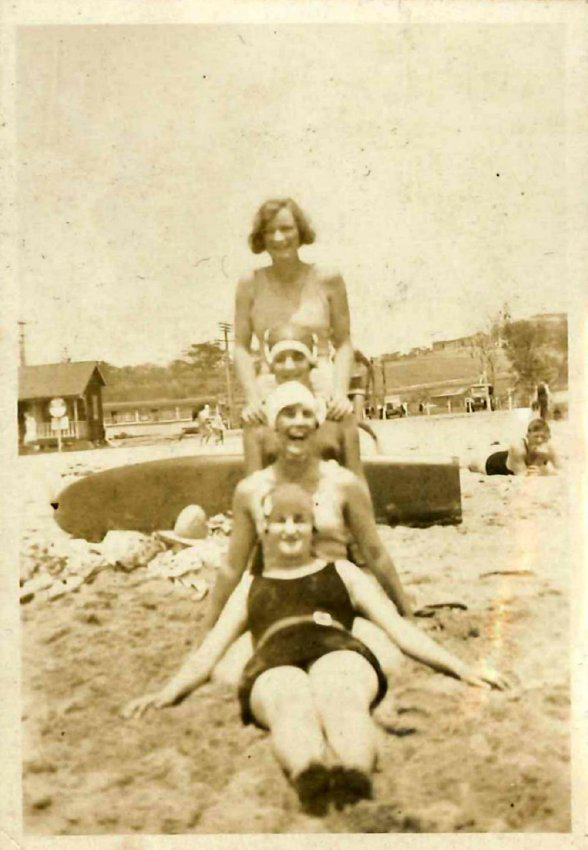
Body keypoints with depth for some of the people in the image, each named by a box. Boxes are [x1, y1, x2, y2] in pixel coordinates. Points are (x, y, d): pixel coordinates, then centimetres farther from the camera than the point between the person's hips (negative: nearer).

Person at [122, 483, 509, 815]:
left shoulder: (342, 572, 31)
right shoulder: (250, 586, 33)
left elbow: (399, 626, 23)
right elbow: (209, 650, 24)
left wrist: (462, 668, 12)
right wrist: (167, 693, 5)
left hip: (339, 651, 0)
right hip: (274, 665, 0)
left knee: (341, 698, -39)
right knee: (294, 704, -39)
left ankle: (354, 780, -69)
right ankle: (310, 778, -70)